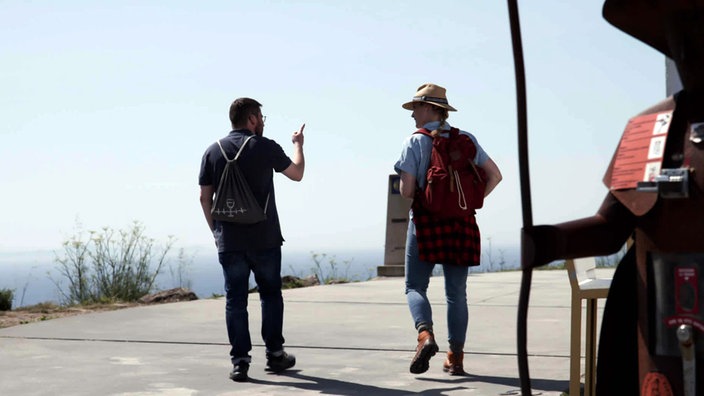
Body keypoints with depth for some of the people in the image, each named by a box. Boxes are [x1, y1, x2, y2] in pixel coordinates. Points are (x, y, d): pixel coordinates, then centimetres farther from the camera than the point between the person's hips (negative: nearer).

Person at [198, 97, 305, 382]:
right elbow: (297, 173, 11)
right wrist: (298, 144, 28)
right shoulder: (265, 147, -4)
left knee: (235, 299, 4)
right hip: (264, 238, -2)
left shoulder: (213, 151, 5)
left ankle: (240, 361, 2)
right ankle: (275, 354, 18)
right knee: (270, 294, 13)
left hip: (229, 240, 2)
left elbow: (205, 197, 5)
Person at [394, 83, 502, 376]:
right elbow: (494, 175, 5)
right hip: (462, 224, 4)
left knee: (415, 286, 7)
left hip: (426, 221, -3)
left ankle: (425, 335, -19)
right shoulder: (466, 140, 6)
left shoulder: (415, 142, -6)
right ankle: (456, 358, 10)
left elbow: (407, 192, -11)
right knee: (457, 293, 9)